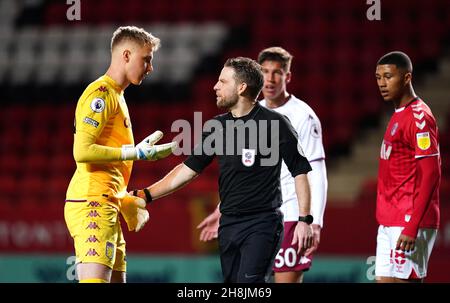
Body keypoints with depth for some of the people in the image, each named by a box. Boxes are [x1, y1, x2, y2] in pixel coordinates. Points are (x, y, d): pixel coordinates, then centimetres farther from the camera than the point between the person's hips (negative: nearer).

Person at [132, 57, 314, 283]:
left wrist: (304, 220, -12)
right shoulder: (217, 126, 9)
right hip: (228, 224, 6)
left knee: (249, 282, -21)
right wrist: (145, 195, 8)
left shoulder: (274, 124, -7)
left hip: (262, 223, -6)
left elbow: (300, 171, -5)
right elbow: (188, 169, 14)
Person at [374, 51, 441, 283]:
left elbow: (430, 175, -19)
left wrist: (412, 226, -24)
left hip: (408, 223, -9)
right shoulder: (398, 116, 17)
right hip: (388, 223, 9)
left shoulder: (418, 117, -13)